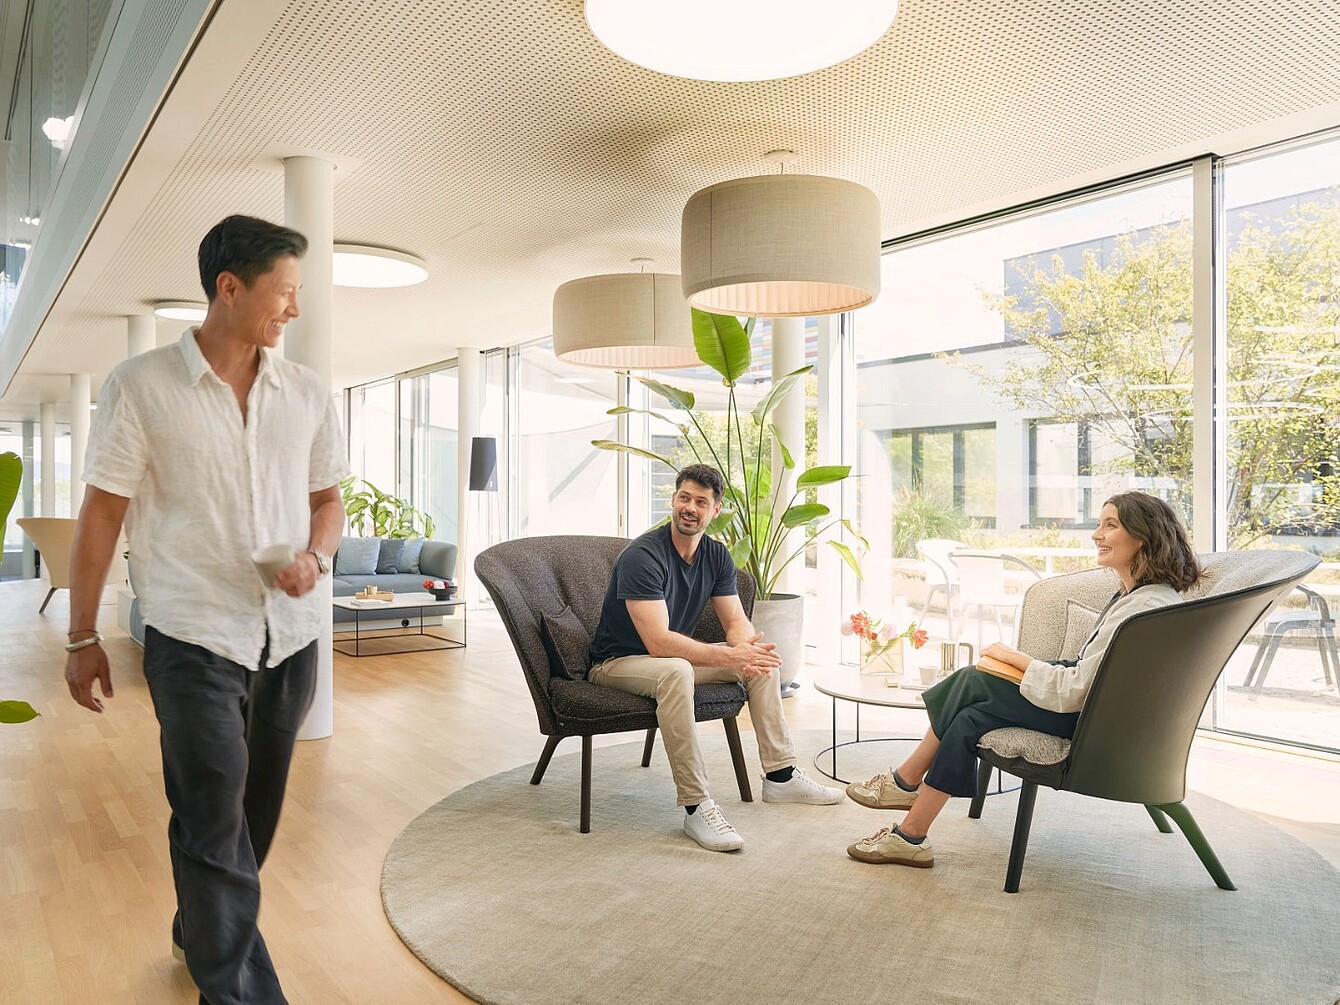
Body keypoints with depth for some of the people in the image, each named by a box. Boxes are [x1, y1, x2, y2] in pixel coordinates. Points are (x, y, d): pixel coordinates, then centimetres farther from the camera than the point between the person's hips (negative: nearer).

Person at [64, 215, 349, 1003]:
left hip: (291, 636, 4)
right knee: (214, 825, -3)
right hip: (194, 637, -4)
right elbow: (102, 511, -2)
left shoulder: (308, 394, 4)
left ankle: (201, 933, 41)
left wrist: (315, 556, -9)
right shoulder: (141, 386, -6)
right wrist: (83, 636, 0)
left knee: (254, 812, 17)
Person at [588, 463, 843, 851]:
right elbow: (658, 642, -32)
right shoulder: (642, 556, -25)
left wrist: (746, 649, -25)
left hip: (671, 657, 8)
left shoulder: (716, 555, 0)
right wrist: (729, 656, -37)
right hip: (617, 663, -8)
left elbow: (736, 621, -1)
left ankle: (781, 776, 7)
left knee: (761, 660, -1)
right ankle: (696, 806, -32)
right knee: (675, 672, -39)